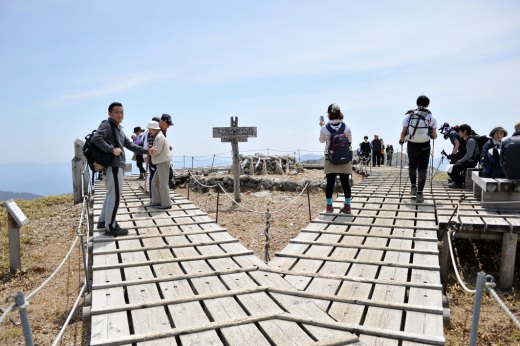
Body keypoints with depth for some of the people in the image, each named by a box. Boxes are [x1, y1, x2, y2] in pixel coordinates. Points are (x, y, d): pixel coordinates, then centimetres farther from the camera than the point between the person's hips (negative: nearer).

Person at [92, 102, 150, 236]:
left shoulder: (119, 129, 21)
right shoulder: (106, 125, -8)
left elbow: (130, 145, 24)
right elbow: (96, 138, -25)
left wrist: (146, 151, 18)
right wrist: (112, 149, -23)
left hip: (118, 165, 10)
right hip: (113, 165, -10)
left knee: (111, 194, 17)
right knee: (115, 195, -7)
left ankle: (103, 221, 29)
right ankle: (110, 227, 0)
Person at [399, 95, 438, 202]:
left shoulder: (409, 115, -2)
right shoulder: (431, 117, -1)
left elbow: (403, 132, -5)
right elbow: (434, 136, 0)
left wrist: (402, 140, 15)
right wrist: (434, 136, 23)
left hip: (411, 145, 1)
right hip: (425, 146, -1)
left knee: (412, 166, 23)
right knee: (422, 169, 4)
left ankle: (413, 187, 32)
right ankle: (419, 193, -1)